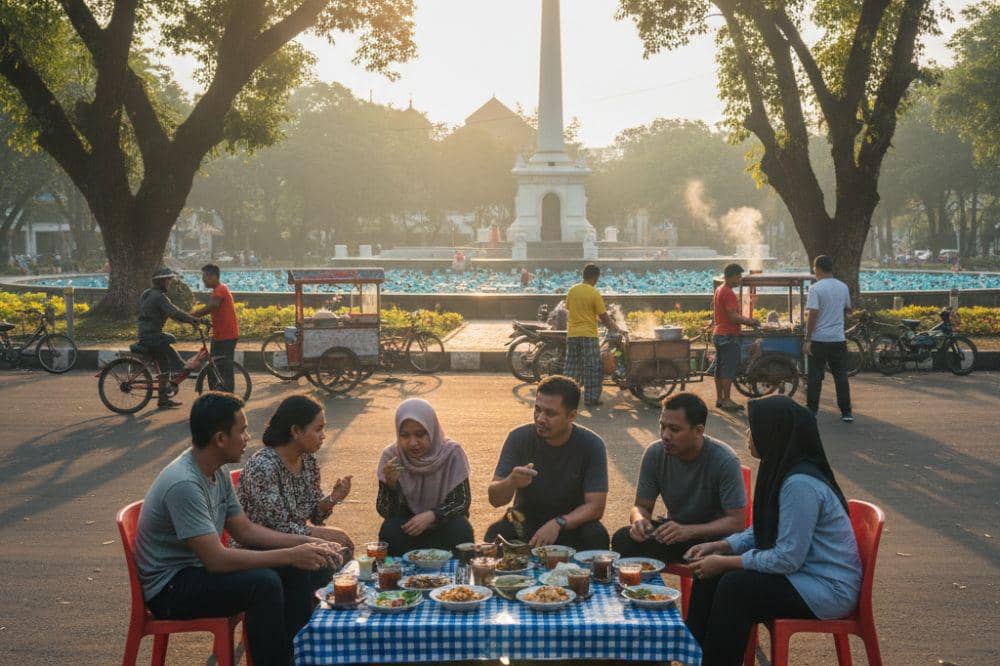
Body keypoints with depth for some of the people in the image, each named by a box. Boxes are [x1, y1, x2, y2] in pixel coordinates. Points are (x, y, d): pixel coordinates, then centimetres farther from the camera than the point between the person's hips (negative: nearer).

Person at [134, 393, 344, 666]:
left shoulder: (217, 473, 3)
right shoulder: (184, 484, -27)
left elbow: (246, 530, 10)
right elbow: (217, 560, -30)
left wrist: (305, 543, -2)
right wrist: (290, 555, -26)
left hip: (200, 567, 9)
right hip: (170, 588, -9)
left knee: (297, 569, -2)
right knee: (264, 583, -29)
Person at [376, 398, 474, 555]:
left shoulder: (452, 453, -14)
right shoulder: (391, 456, -12)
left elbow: (463, 501, -14)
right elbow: (385, 512, -13)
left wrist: (431, 515, -31)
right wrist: (391, 483, -32)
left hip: (443, 524, -1)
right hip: (407, 525, 1)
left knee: (461, 529, -30)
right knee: (389, 531, -29)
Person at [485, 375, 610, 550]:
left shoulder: (591, 445, -14)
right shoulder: (519, 438, -12)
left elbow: (595, 506, -16)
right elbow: (495, 499, -14)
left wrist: (558, 523, -32)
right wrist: (512, 482, -38)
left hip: (571, 522, 0)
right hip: (525, 521, 0)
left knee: (596, 536, -31)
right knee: (495, 534, -31)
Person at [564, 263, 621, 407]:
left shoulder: (572, 290, 5)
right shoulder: (594, 293, -11)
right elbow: (603, 316, -8)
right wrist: (614, 328, 7)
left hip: (572, 334, 5)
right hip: (588, 334, -5)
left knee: (572, 368, 12)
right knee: (592, 368, 3)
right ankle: (591, 398, 3)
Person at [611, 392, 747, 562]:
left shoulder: (725, 461, -20)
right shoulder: (655, 453, -7)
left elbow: (736, 522, -20)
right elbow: (642, 506, 2)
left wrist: (688, 531, -34)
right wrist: (639, 520, -24)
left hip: (714, 534, -3)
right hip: (674, 528, 4)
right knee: (622, 539, -24)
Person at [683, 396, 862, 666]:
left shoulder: (800, 484, -27)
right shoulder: (780, 471, 4)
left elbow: (787, 559, -25)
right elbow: (763, 532, 14)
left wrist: (725, 562, -17)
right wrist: (719, 546, 0)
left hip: (829, 590, -9)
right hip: (801, 570, 9)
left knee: (734, 586, -24)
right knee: (710, 574, -2)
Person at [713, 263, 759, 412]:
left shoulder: (719, 290, 15)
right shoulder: (728, 293, -17)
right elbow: (733, 317, -22)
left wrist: (745, 319, 15)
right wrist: (749, 321, -9)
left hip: (718, 334, 10)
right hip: (728, 336, -10)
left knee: (720, 368, 12)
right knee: (729, 369, -6)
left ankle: (719, 399, 17)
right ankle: (727, 401, -4)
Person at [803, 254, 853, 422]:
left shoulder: (815, 288, -11)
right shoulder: (843, 287, 6)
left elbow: (813, 316, -16)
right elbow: (848, 310, 19)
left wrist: (807, 340, -13)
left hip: (819, 339, -4)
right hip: (838, 339, 4)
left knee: (815, 377, 4)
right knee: (841, 376, 7)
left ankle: (811, 411, 8)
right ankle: (846, 412, 7)